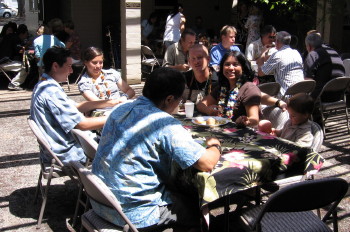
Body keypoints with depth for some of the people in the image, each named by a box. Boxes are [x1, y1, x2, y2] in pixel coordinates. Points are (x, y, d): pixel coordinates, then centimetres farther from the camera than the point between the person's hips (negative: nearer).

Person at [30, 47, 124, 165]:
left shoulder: (43, 86, 8)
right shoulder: (52, 92, -24)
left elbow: (76, 106, 13)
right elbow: (83, 124, -24)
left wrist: (111, 103, 7)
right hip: (65, 154, -10)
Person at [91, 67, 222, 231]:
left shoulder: (120, 109, 2)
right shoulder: (165, 124, -21)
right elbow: (207, 164, -21)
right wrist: (215, 146, 1)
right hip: (133, 215, -8)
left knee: (178, 191, 30)